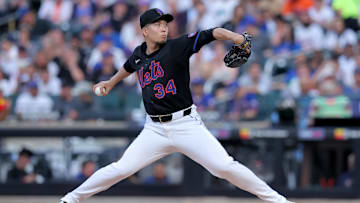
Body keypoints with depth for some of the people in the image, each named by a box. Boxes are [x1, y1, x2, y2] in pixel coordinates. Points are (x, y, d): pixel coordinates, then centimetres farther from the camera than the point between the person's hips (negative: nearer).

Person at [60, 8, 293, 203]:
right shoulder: (139, 55, 7)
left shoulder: (177, 47, -7)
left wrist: (235, 37, -38)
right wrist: (111, 83, 50)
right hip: (155, 130, 3)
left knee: (225, 166, -14)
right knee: (120, 169, -2)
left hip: (186, 124, -3)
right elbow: (129, 66, 33)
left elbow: (211, 34, -20)